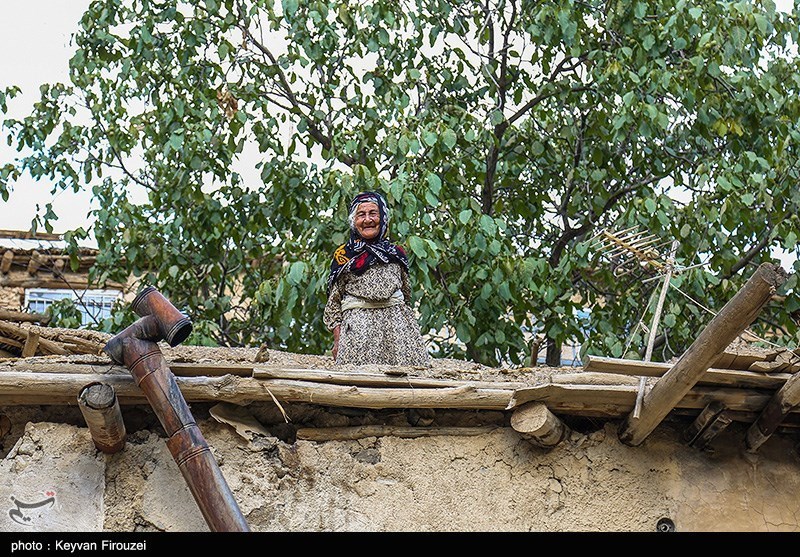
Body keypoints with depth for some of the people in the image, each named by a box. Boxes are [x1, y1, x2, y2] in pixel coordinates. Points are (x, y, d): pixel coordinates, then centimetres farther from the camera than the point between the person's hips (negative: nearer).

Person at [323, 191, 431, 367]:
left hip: (396, 320, 2)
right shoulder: (343, 255, 11)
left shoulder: (396, 253, 19)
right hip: (357, 324, -2)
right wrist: (337, 340, -1)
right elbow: (334, 301, 9)